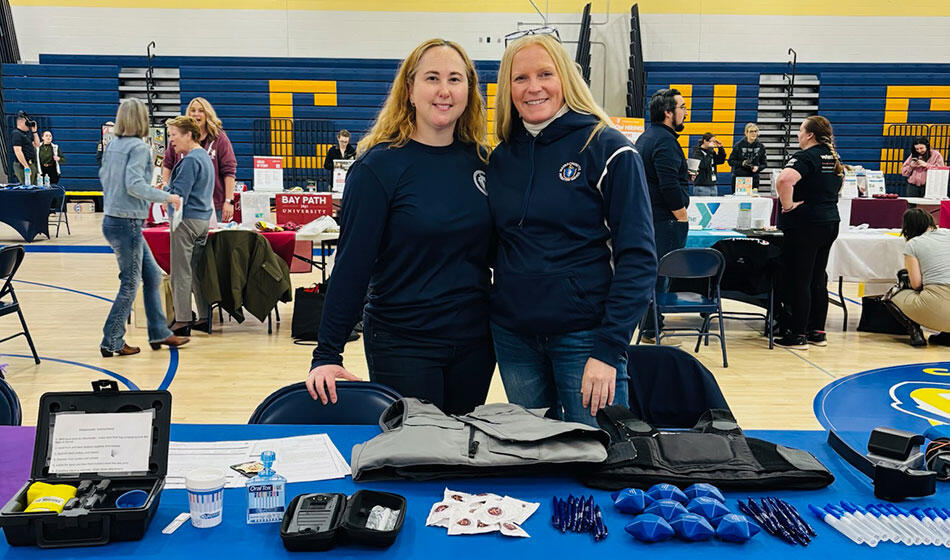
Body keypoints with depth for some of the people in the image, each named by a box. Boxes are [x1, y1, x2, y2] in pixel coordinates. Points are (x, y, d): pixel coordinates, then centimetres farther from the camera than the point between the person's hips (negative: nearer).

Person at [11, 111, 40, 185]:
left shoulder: (27, 133, 17)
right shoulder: (16, 134, -11)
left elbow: (37, 145, 22)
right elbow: (18, 151, -19)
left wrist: (34, 131, 12)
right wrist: (26, 167, -23)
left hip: (32, 164, 10)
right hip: (23, 165, -10)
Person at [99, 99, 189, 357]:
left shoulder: (112, 146, 10)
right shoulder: (139, 147, -14)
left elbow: (103, 177, 17)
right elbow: (134, 184, -23)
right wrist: (167, 197, -16)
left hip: (112, 220, 9)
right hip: (127, 223, -9)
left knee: (153, 275, 16)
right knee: (130, 284, 2)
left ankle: (159, 333, 21)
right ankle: (112, 342, 9)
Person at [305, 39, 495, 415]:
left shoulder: (480, 160, 3)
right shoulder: (380, 166, -11)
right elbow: (352, 262, -12)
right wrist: (327, 354, -15)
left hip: (475, 342, 5)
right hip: (402, 345, -4)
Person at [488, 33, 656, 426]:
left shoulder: (606, 149, -7)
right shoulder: (501, 158, 8)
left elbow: (637, 257, -11)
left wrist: (609, 349, -17)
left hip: (585, 336, -4)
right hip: (513, 337, 5)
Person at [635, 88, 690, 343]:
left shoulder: (644, 138, 15)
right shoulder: (665, 141, -17)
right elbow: (669, 186, -23)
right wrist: (682, 217, -16)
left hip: (646, 215, 10)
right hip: (664, 220, -10)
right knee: (662, 274, -4)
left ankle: (648, 324, 25)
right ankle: (652, 329, 0)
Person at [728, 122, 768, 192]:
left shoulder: (760, 146, 5)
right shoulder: (739, 145, -3)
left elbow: (764, 163, 10)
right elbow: (731, 161, 0)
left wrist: (758, 168, -10)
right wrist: (741, 163, -16)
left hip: (754, 178, 2)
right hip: (739, 177, -2)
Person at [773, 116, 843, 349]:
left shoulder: (806, 157, -15)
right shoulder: (834, 159, 13)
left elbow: (785, 179, -33)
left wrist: (788, 205, -21)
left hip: (805, 225, -9)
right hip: (830, 222, 9)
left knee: (799, 280, -2)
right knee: (818, 279, 15)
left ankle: (798, 335, 2)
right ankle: (818, 332, 21)